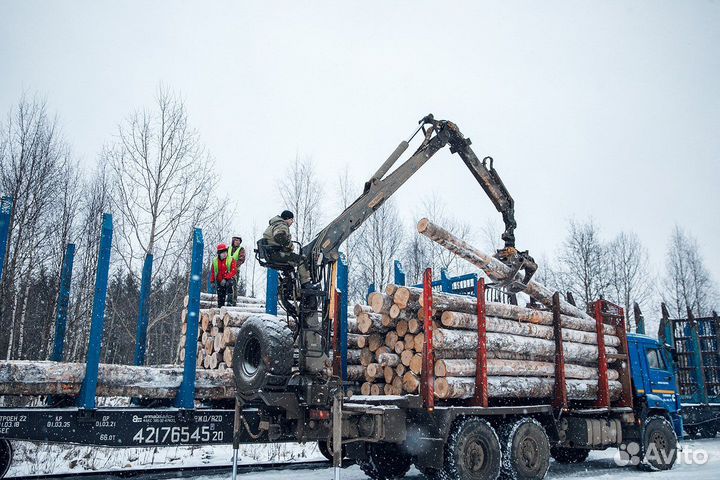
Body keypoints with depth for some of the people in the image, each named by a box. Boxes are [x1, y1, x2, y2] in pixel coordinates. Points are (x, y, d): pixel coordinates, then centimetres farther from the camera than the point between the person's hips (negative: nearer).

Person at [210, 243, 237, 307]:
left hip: (229, 279, -4)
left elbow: (233, 271, -16)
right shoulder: (215, 261, 5)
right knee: (220, 297, 6)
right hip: (219, 282, 4)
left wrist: (225, 279, -24)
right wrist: (212, 282, 12)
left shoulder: (231, 260, -8)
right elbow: (213, 272, 17)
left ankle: (230, 301, -36)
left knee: (229, 284, -37)